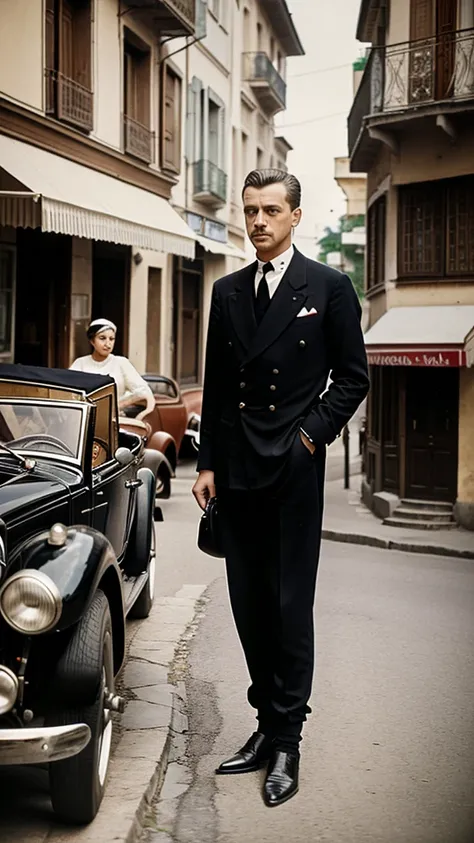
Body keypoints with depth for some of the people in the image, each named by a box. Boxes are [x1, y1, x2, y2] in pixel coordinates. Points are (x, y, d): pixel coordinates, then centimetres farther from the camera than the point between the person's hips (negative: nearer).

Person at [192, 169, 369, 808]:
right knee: (249, 604, 8)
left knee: (290, 605, -1)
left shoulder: (330, 287, 0)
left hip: (295, 469, -4)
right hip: (236, 470, 5)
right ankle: (269, 723, 20)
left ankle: (286, 740, 9)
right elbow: (215, 387, 13)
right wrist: (208, 463, 8)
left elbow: (352, 377, 2)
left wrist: (312, 435, -8)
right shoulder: (227, 292, 12)